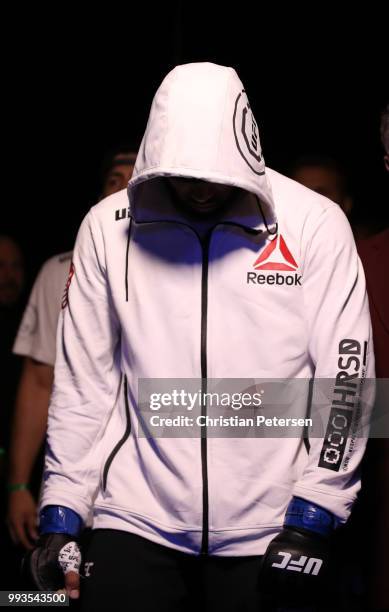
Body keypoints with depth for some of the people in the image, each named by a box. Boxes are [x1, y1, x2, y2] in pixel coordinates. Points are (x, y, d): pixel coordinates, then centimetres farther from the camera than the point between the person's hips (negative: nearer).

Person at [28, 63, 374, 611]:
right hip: (137, 525, 1)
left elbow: (344, 376, -2)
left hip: (266, 535, -1)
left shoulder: (315, 226, -4)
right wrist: (59, 512, 4)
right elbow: (82, 382, 6)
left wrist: (314, 517, -6)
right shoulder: (110, 227, 1)